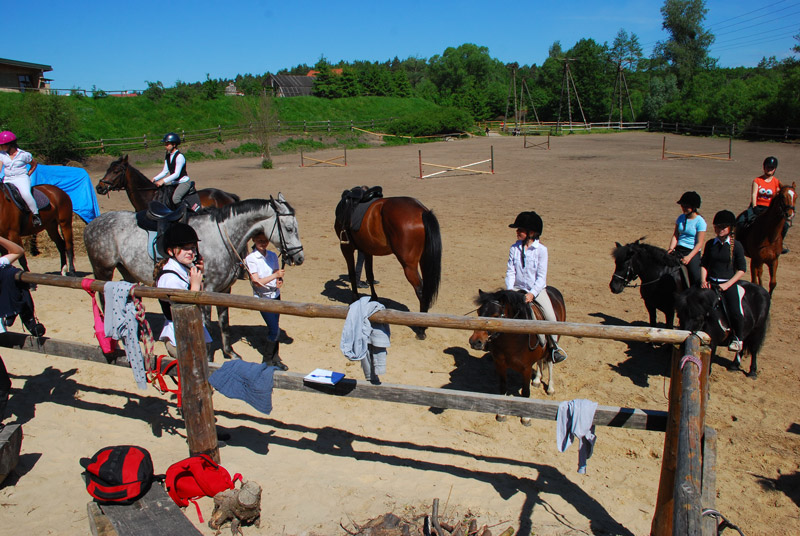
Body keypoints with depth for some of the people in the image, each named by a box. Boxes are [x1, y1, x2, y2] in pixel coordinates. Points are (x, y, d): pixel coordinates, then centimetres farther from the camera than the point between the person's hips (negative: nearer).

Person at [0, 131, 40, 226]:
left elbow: (34, 164, 11)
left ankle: (36, 214, -21)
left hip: (22, 178, -5)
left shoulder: (24, 155, -3)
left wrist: (27, 175, 1)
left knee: (25, 194, -33)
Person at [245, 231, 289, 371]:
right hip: (262, 298, -5)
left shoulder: (273, 256, 5)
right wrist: (275, 275, -26)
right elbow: (257, 282, -18)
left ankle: (274, 359, 22)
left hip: (275, 295, 5)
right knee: (274, 330, -8)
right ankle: (267, 361, 8)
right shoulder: (250, 259, -12)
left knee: (274, 328, 10)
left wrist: (279, 281, -9)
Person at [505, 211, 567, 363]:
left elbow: (541, 276, -11)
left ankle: (554, 346, 4)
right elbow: (510, 271, 0)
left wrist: (532, 293, -23)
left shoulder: (541, 250, -8)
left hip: (536, 289, -2)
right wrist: (509, 290, -15)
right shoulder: (514, 248, 1)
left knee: (550, 316, -18)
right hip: (517, 288, 3)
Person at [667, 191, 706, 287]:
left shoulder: (700, 221, -7)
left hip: (692, 252, -5)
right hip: (678, 250, 5)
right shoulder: (681, 218, 10)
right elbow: (675, 235, 9)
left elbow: (700, 243, -11)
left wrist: (689, 257, -22)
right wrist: (671, 249, -9)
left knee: (696, 279, -16)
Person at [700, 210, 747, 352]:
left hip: (729, 283, -3)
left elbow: (742, 269, 1)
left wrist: (727, 284, -10)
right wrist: (703, 280, -3)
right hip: (710, 282, 3)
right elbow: (704, 264, 14)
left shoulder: (736, 245, 0)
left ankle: (737, 338, 7)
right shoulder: (710, 244, 10)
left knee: (735, 312, -22)